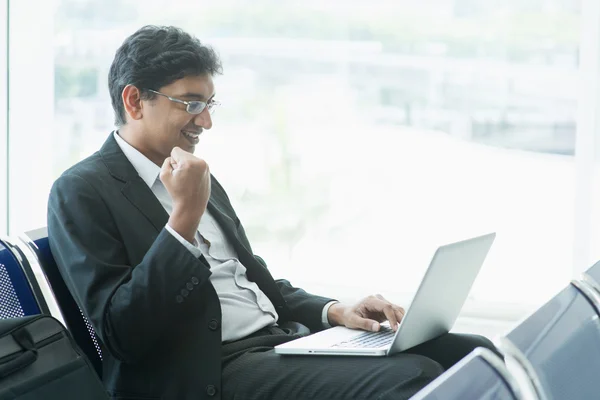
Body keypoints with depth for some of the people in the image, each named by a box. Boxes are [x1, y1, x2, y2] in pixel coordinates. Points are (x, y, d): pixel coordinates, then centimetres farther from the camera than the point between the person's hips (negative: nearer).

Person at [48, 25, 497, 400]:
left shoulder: (195, 179, 21)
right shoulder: (82, 192, -4)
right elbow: (122, 335, -14)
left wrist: (334, 311, 9)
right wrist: (187, 214, -17)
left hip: (282, 340, 8)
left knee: (474, 352, -9)